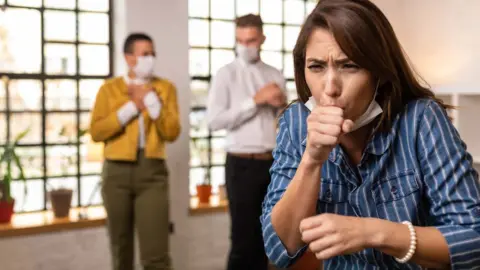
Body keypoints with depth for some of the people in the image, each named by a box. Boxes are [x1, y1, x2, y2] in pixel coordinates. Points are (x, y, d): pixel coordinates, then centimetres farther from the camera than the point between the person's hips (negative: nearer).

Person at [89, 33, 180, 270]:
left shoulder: (165, 87, 8)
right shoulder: (109, 88, 7)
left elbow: (172, 132, -2)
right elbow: (96, 132, -4)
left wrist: (151, 99, -8)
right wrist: (132, 106, -7)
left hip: (152, 171, -1)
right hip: (117, 171, 1)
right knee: (121, 248, 13)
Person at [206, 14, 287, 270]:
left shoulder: (275, 75, 11)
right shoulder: (226, 74, -2)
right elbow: (214, 120, -14)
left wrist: (281, 105, -4)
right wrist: (255, 100, -15)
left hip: (273, 163, 4)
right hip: (242, 164, -4)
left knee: (264, 235, 12)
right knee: (242, 237, -2)